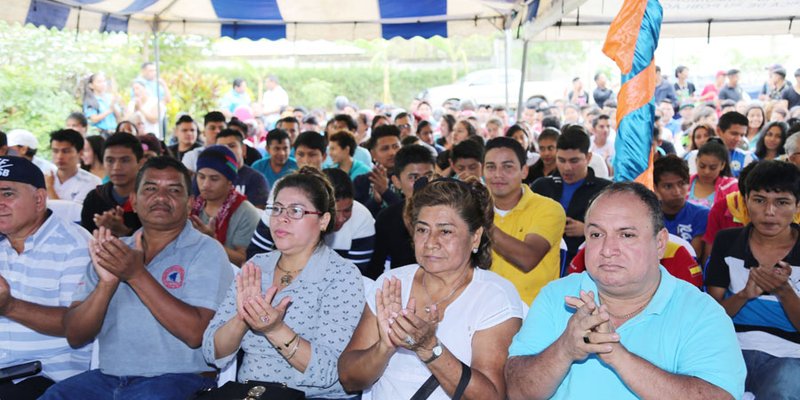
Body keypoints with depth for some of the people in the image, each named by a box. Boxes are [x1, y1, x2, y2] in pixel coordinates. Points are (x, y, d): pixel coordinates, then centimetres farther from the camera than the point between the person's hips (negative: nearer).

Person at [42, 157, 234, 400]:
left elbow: (197, 333, -16)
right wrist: (107, 282, -14)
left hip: (180, 378, -3)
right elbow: (75, 336, 4)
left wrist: (137, 275, -19)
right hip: (108, 377, 4)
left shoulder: (206, 251, -3)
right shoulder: (114, 251, 10)